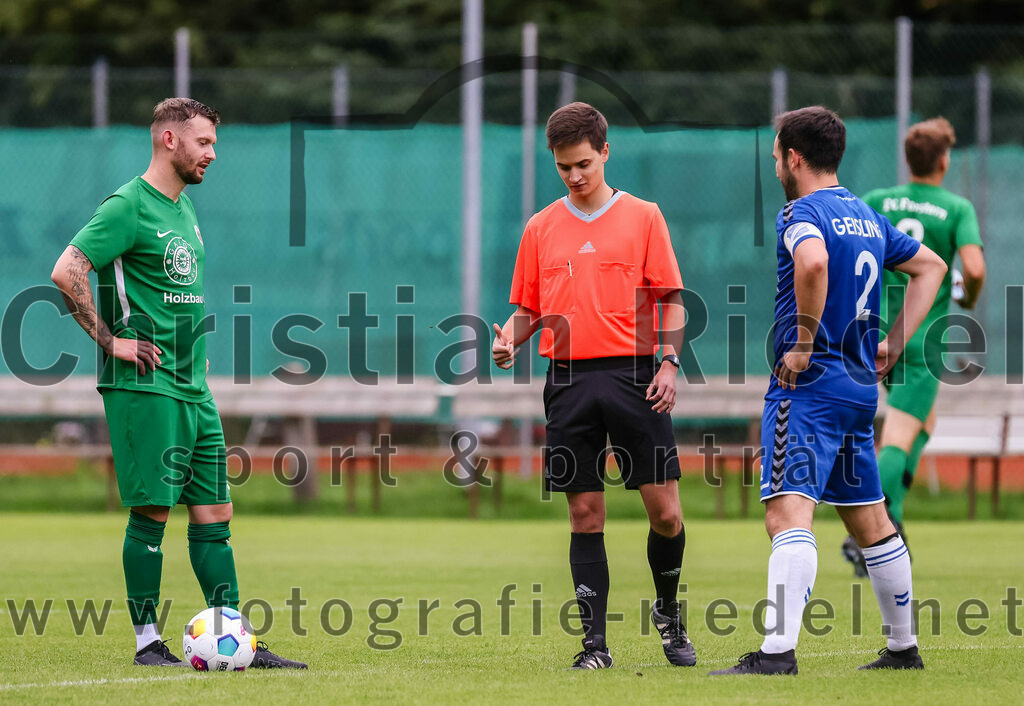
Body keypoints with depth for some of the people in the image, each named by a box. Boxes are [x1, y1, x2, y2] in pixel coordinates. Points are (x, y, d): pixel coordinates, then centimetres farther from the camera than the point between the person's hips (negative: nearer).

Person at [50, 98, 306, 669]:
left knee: (214, 512, 6)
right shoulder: (128, 206, -10)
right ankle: (147, 640, 1)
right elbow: (67, 272, -19)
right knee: (152, 511, -6)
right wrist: (112, 341, -16)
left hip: (193, 387, 8)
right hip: (146, 386, -8)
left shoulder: (184, 208, 17)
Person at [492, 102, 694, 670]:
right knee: (585, 513, 0)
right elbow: (529, 309, 15)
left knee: (664, 510, -5)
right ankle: (594, 641, 4)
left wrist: (669, 364, -7)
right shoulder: (541, 228, 12)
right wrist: (510, 337, -6)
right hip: (569, 381, 2)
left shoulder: (642, 217, 5)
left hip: (632, 376, -2)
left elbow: (671, 299, 5)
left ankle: (668, 611, 20)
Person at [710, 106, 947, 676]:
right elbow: (931, 266, 28)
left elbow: (813, 263, -33)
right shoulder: (867, 217, 16)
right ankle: (904, 646, 23)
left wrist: (805, 341, -22)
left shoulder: (803, 213, -9)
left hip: (809, 381, -9)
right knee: (871, 518, 17)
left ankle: (779, 650, -30)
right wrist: (895, 343, 22)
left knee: (789, 511, -18)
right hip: (861, 386, 9)